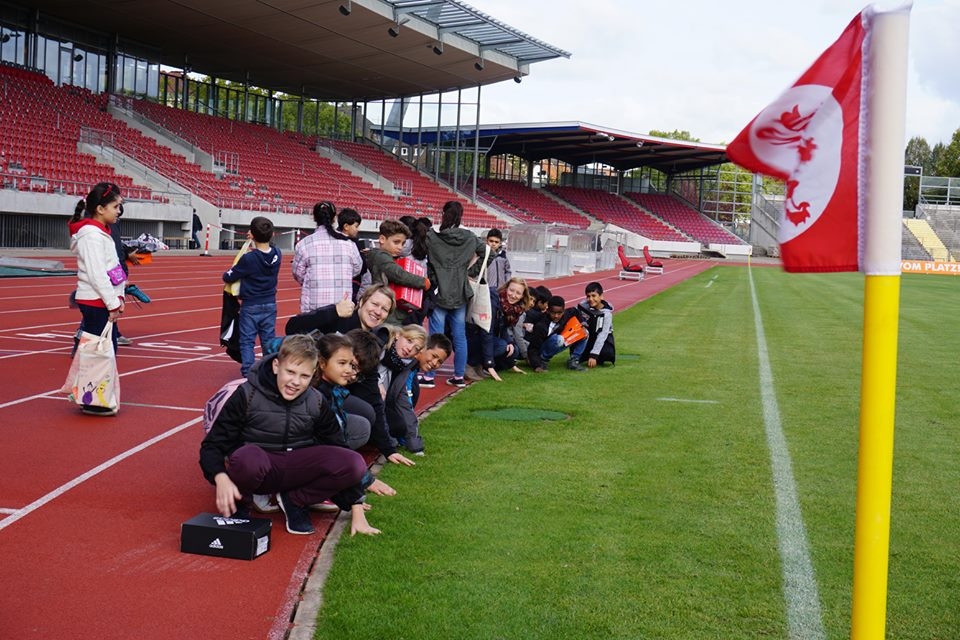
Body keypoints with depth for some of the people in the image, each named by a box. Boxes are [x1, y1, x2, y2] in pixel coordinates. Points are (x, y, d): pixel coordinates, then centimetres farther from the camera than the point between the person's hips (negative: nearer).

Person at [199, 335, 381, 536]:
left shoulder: (316, 403, -1)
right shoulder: (247, 395, -10)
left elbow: (341, 457, 3)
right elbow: (212, 445, -10)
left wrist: (357, 512, -4)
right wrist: (222, 479, -33)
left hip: (297, 470, 3)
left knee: (355, 464, -23)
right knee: (247, 458, -41)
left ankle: (295, 501, 0)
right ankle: (238, 505, -6)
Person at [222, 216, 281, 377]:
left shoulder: (248, 258, -20)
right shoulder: (277, 255, -6)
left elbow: (228, 278, -11)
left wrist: (232, 270, 8)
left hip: (250, 307, -4)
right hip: (270, 305, 4)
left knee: (247, 342, 5)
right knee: (269, 342, 13)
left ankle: (248, 374, 2)